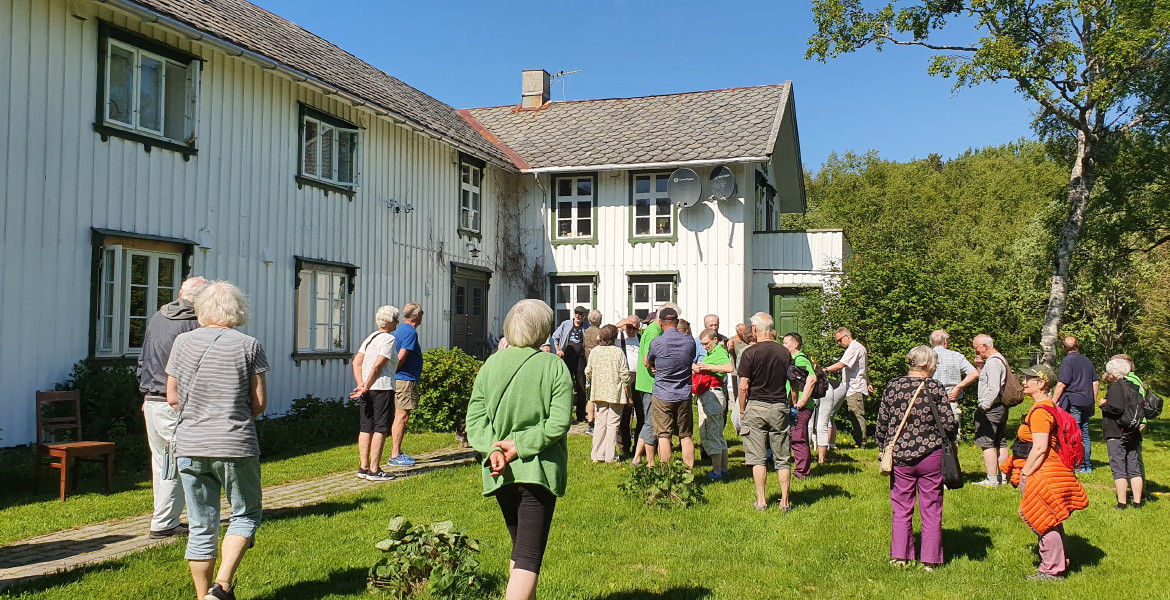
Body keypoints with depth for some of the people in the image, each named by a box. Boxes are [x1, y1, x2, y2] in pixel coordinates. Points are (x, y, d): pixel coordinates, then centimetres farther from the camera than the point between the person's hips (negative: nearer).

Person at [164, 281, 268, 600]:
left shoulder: (183, 342, 3)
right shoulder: (248, 345, -3)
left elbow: (173, 398, 7)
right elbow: (260, 403, -3)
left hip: (190, 446, 3)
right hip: (236, 446, -3)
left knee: (201, 526, 12)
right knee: (245, 515, 13)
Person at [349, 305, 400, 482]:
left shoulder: (370, 338, 17)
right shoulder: (389, 338, -6)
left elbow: (357, 362, 9)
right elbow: (378, 365, -15)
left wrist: (361, 385, 1)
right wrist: (366, 387, -11)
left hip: (367, 389, 8)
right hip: (382, 388, -8)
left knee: (365, 429, 10)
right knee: (380, 429, -3)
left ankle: (363, 467, 14)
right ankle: (374, 470, -3)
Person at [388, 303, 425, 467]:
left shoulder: (398, 329, 16)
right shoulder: (410, 332, -13)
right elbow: (401, 356, -20)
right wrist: (393, 371, -8)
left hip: (397, 380, 10)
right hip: (405, 380, -10)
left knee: (398, 416, 14)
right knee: (401, 417, -7)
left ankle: (397, 452, 21)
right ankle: (395, 455, -5)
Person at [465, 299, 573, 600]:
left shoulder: (491, 364, 2)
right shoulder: (554, 366, -8)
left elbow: (475, 418, -4)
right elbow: (559, 423, -16)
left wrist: (492, 449, -13)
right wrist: (521, 446, -12)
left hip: (500, 473, 4)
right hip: (539, 470, -4)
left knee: (520, 549, 22)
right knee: (529, 556, -4)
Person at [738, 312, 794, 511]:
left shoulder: (750, 353, -8)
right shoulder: (785, 352, 3)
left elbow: (744, 386, -10)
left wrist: (742, 409, 2)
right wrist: (792, 406, 19)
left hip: (756, 407, -3)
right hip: (779, 408, 3)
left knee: (757, 457, 4)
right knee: (782, 458, 9)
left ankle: (761, 501, 5)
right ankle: (785, 501, 10)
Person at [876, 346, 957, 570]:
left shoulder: (892, 386, -2)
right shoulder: (935, 388, -8)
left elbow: (882, 423, 2)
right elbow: (949, 423, -9)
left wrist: (883, 446, 17)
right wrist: (948, 441, 12)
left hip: (899, 456, 2)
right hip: (930, 455, -2)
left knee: (901, 509, 12)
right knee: (931, 510, 9)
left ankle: (899, 556, 14)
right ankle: (930, 560, 15)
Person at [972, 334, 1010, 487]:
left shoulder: (992, 362, -17)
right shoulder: (1000, 359, 15)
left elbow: (994, 389, -24)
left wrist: (983, 407, -19)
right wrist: (980, 367, 10)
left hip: (990, 408, -10)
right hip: (1001, 407, 10)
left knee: (987, 443, -7)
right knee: (1001, 443, 13)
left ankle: (992, 480, -6)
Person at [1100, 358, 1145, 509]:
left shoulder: (1116, 387, -13)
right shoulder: (1134, 387, 12)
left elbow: (1117, 408, -25)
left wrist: (1104, 404, -9)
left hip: (1116, 435, -8)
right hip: (1133, 434, 8)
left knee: (1119, 469, -3)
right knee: (1134, 469, 11)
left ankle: (1122, 503, -3)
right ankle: (1137, 502, 14)